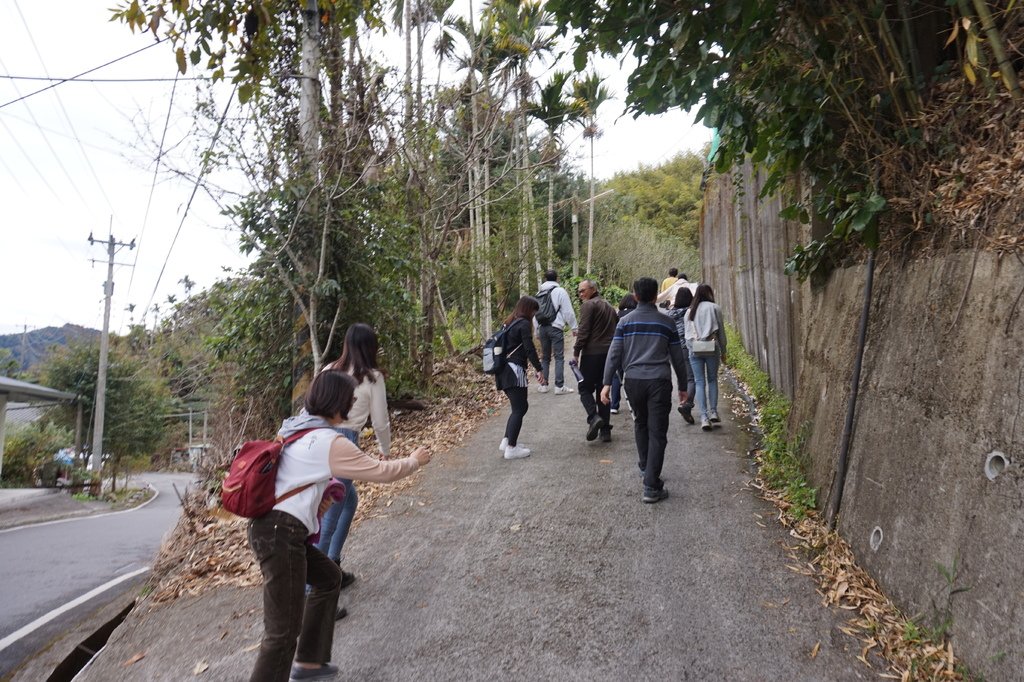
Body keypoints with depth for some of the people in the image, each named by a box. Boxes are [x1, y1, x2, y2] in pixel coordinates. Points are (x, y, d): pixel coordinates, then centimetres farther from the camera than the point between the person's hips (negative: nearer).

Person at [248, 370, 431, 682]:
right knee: (285, 631, -5)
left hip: (269, 526, 10)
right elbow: (382, 472, -6)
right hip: (282, 534, -10)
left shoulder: (295, 428, 11)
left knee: (328, 577, 25)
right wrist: (414, 460, 11)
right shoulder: (331, 444, -14)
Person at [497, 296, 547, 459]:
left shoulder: (509, 323, 18)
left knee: (521, 406, 18)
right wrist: (539, 370, -18)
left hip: (504, 371, 9)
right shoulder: (524, 324, -9)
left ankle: (507, 441, 20)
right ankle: (511, 448, -1)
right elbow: (529, 349, -17)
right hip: (514, 371, -9)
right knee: (519, 409, -2)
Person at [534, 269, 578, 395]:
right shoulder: (560, 291, -4)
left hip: (542, 328, 6)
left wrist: (537, 330, 23)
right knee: (559, 357, -3)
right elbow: (568, 311, -6)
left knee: (545, 357, 13)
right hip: (555, 328, -5)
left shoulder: (539, 294, 14)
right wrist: (574, 327, 2)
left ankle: (543, 384, 13)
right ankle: (559, 386, -6)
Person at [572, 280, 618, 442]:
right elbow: (617, 330, 21)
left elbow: (583, 331, -14)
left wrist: (576, 352, -10)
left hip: (592, 353, -7)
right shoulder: (609, 306, 20)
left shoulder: (588, 305, -6)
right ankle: (605, 430, 10)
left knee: (585, 388, 4)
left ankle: (593, 417, -19)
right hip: (609, 353, 7)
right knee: (603, 390, 11)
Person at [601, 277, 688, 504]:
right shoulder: (666, 322, 6)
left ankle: (646, 467, 37)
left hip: (633, 380, 2)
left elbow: (614, 353, -1)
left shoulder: (625, 321, 6)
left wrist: (607, 383, -1)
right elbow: (677, 358, 10)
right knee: (657, 433, -1)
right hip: (659, 381, -2)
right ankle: (651, 486, -6)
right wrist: (682, 385, 19)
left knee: (641, 425, 24)